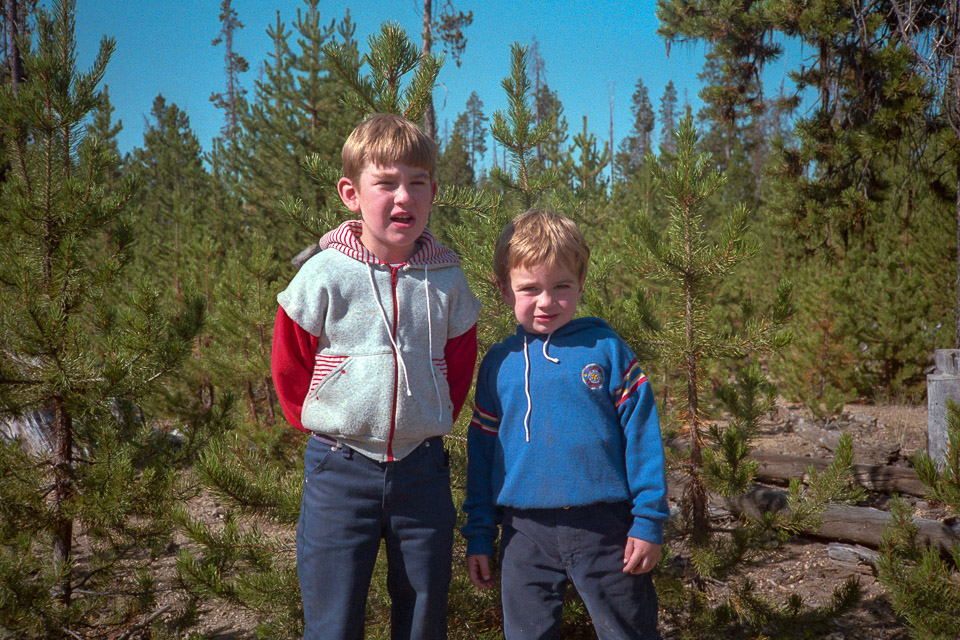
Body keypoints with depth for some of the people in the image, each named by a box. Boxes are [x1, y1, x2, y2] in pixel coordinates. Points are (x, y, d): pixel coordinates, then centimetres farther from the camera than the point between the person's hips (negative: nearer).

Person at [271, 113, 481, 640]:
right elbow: (290, 363, 2)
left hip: (421, 469, 3)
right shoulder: (326, 275, -9)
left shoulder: (446, 279, -1)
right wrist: (321, 424, 6)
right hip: (339, 472, -2)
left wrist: (430, 420, 10)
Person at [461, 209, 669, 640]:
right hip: (525, 534, 2)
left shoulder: (607, 349, -3)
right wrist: (479, 535, 10)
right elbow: (482, 449, 10)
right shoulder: (499, 362, 4)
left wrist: (649, 520, -4)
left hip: (605, 526, -2)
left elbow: (641, 434, -2)